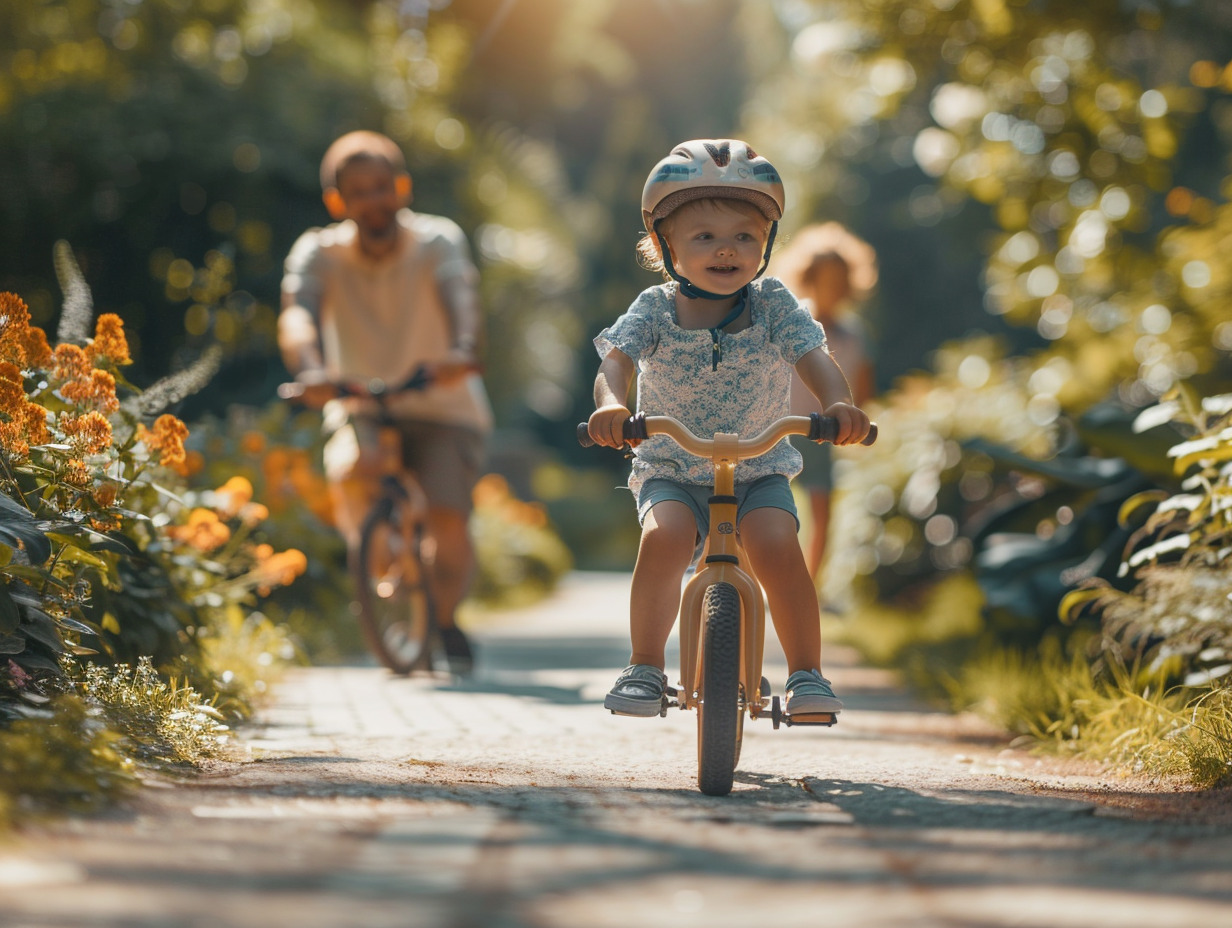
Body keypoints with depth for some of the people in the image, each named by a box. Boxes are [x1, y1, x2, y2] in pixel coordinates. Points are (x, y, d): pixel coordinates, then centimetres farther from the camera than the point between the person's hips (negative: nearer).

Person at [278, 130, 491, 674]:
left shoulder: (437, 241, -11)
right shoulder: (320, 253, -8)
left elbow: (459, 295, -31)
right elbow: (298, 313, -27)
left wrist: (462, 352, -54)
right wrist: (308, 371, -50)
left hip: (442, 409, -1)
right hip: (360, 407, 1)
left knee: (449, 522, -23)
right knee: (353, 468, -33)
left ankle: (446, 618, 10)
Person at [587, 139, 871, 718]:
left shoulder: (774, 306, -5)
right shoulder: (655, 310, -7)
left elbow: (814, 358, -18)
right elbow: (617, 360, -22)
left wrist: (839, 405, -41)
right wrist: (609, 405, -46)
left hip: (758, 469, 0)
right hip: (671, 470, 0)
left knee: (776, 542, -27)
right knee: (663, 537, -30)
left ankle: (806, 673, -14)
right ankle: (644, 668, -15)